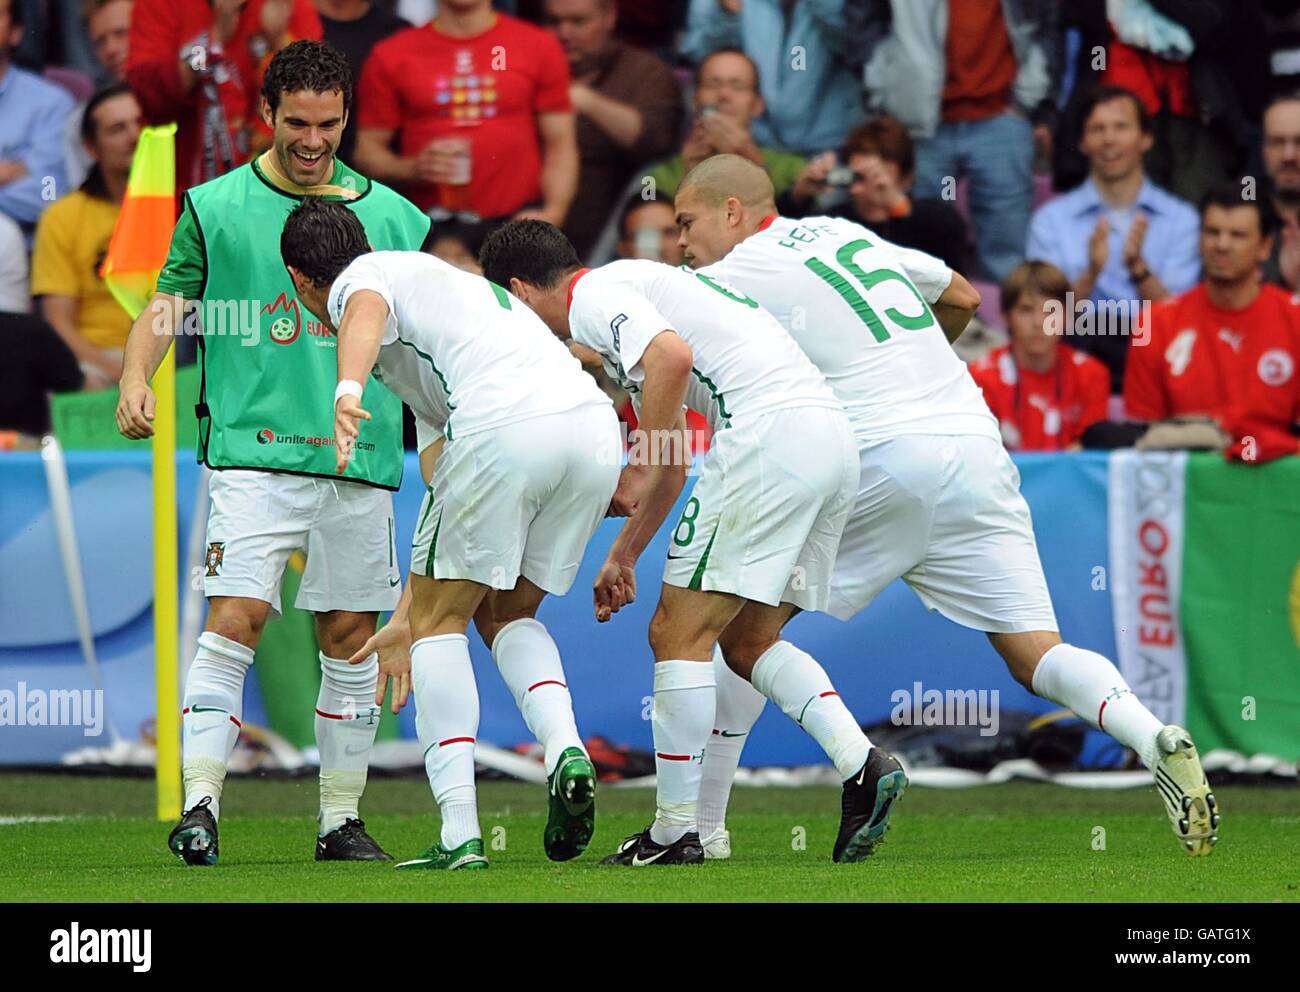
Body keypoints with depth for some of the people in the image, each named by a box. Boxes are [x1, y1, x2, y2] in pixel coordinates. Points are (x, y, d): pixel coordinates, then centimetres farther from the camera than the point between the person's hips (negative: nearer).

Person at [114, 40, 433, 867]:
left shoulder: (391, 216, 10)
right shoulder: (216, 208, 4)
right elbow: (167, 304, 7)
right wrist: (137, 378, -10)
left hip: (360, 460, 3)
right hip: (254, 450, -3)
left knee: (352, 637, 6)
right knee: (234, 620, -15)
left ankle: (340, 821, 15)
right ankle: (200, 805, -15)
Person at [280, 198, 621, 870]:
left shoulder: (359, 278, 16)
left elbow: (366, 310, -14)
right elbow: (443, 487, 39)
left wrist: (347, 392, -34)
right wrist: (406, 618, 41)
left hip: (505, 425, -7)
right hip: (594, 422, 7)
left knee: (441, 620, 8)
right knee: (506, 614, 24)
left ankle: (459, 832, 1)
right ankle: (565, 749, -2)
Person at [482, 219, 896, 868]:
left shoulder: (593, 296, 0)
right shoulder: (632, 288, 31)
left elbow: (672, 358, -20)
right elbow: (673, 461, 36)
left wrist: (637, 473, -11)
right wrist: (623, 555, 39)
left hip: (769, 431, -10)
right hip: (833, 441, 10)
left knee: (679, 635, -2)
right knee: (748, 638, 17)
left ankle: (675, 832, 0)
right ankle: (863, 765, 1)